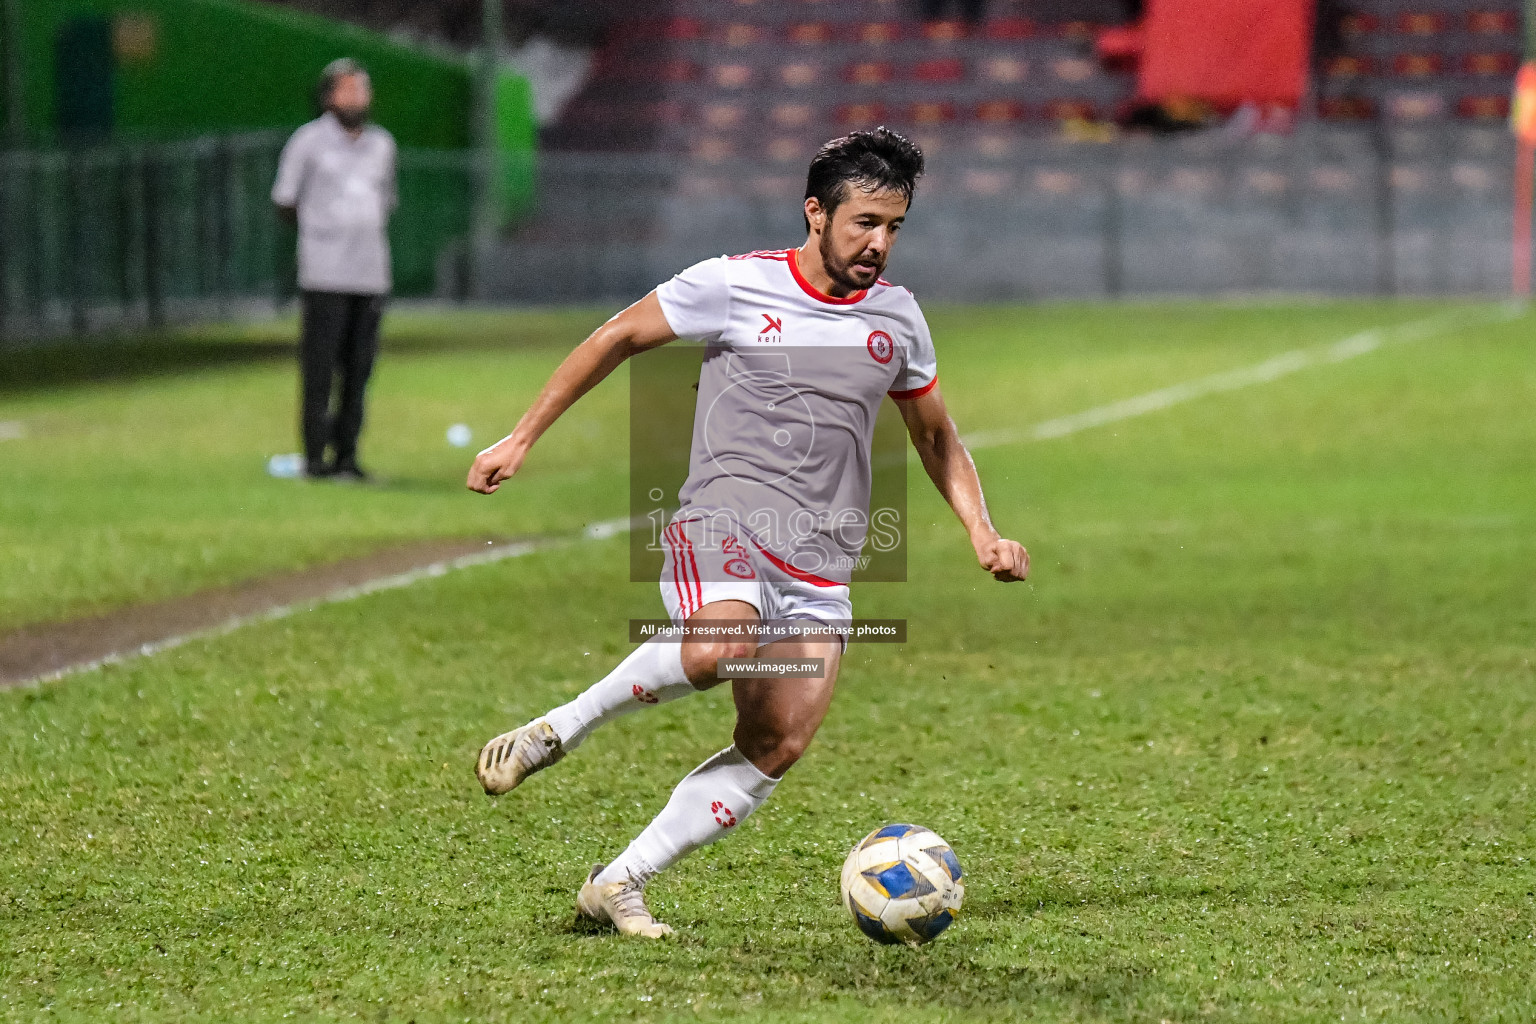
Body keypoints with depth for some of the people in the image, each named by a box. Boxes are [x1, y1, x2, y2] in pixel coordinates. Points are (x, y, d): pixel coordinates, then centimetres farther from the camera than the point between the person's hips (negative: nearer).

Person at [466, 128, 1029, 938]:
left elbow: (936, 437, 27)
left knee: (777, 747, -7)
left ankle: (617, 885, 2)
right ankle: (559, 729, -15)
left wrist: (982, 531, 12)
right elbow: (618, 338, 9)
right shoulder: (733, 285, -1)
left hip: (821, 563, 5)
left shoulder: (897, 317, 13)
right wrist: (520, 439, 7)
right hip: (724, 518, -5)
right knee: (721, 648, -37)